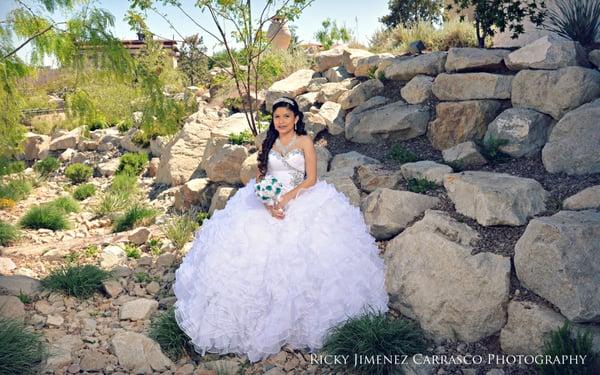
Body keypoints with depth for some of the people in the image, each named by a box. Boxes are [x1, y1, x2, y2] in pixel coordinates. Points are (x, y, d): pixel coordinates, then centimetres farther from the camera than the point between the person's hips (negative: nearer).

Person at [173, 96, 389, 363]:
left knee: (299, 256, -19)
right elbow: (260, 177, 8)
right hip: (267, 202, 3)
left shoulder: (305, 141, 6)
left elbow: (311, 179, -2)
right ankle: (261, 318, -4)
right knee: (256, 249, -16)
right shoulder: (269, 143, 15)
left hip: (300, 201, -3)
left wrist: (286, 198, -16)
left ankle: (301, 318, -1)